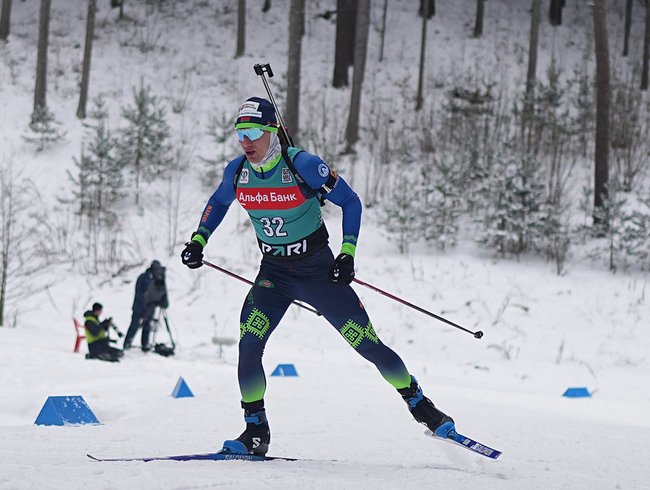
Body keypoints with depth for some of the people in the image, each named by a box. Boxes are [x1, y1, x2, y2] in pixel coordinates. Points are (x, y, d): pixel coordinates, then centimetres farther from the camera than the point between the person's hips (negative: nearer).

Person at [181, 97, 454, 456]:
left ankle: (419, 404, 19)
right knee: (248, 344, -19)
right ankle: (255, 432, -7)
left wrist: (347, 253, -16)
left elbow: (350, 201, -9)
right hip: (274, 273, 3)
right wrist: (198, 240, 4)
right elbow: (218, 203, 17)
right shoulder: (237, 172, -6)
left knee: (367, 343, -3)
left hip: (319, 271, -3)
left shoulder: (303, 166, -20)